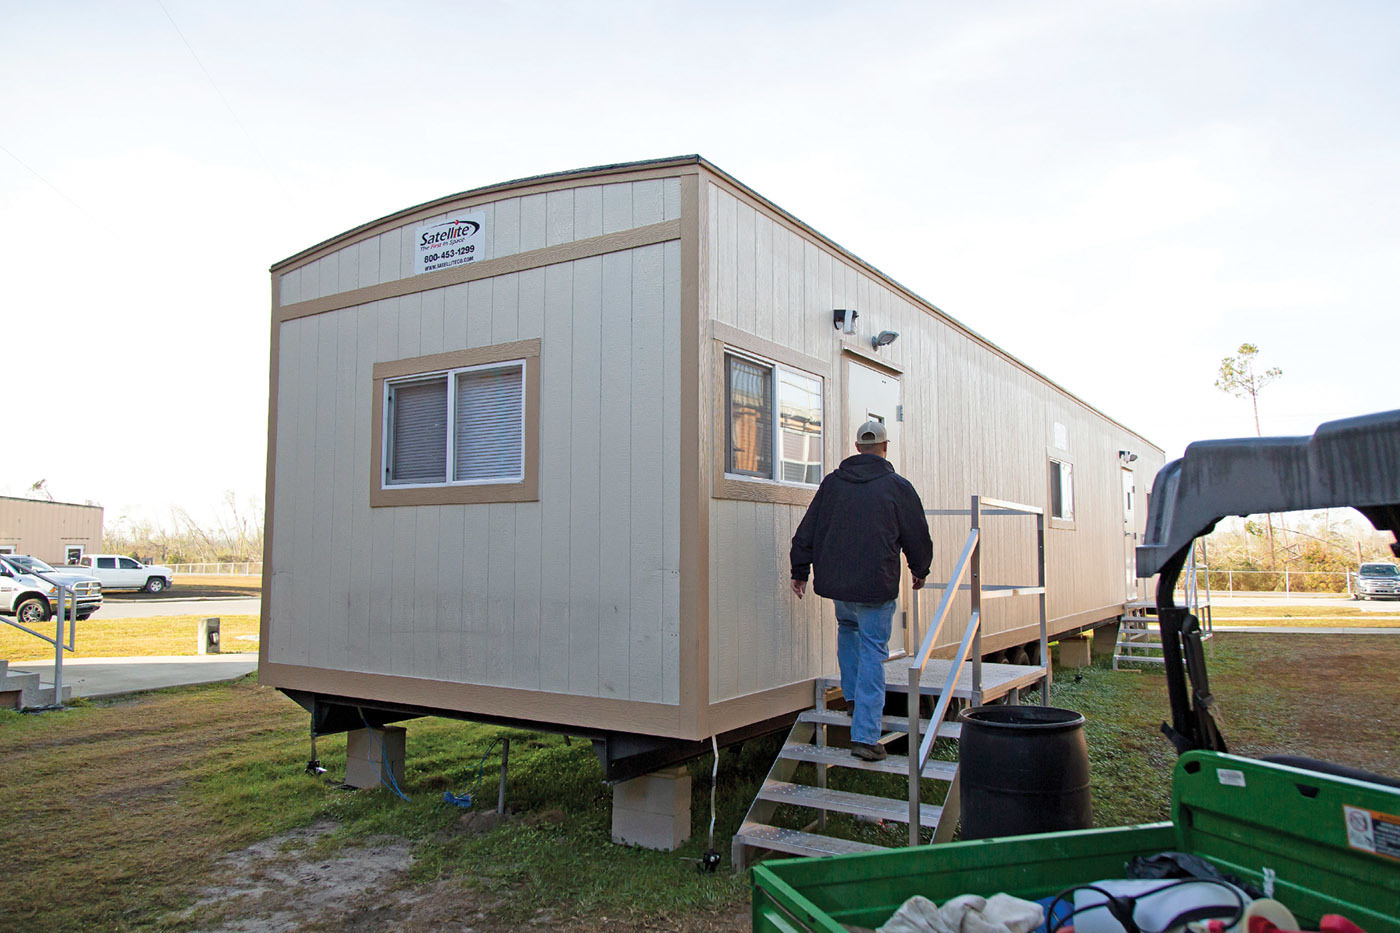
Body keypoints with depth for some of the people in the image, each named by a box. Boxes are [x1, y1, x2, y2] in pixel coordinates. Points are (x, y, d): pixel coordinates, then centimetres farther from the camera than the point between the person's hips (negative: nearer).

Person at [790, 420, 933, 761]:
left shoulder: (832, 482, 6)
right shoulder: (897, 486, -3)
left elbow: (806, 531, 10)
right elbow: (918, 537, 5)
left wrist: (800, 571, 20)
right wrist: (921, 572, 22)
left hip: (835, 581, 4)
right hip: (877, 585, -3)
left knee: (847, 629, 31)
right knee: (872, 653, 1)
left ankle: (853, 698, 33)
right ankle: (865, 735, -2)